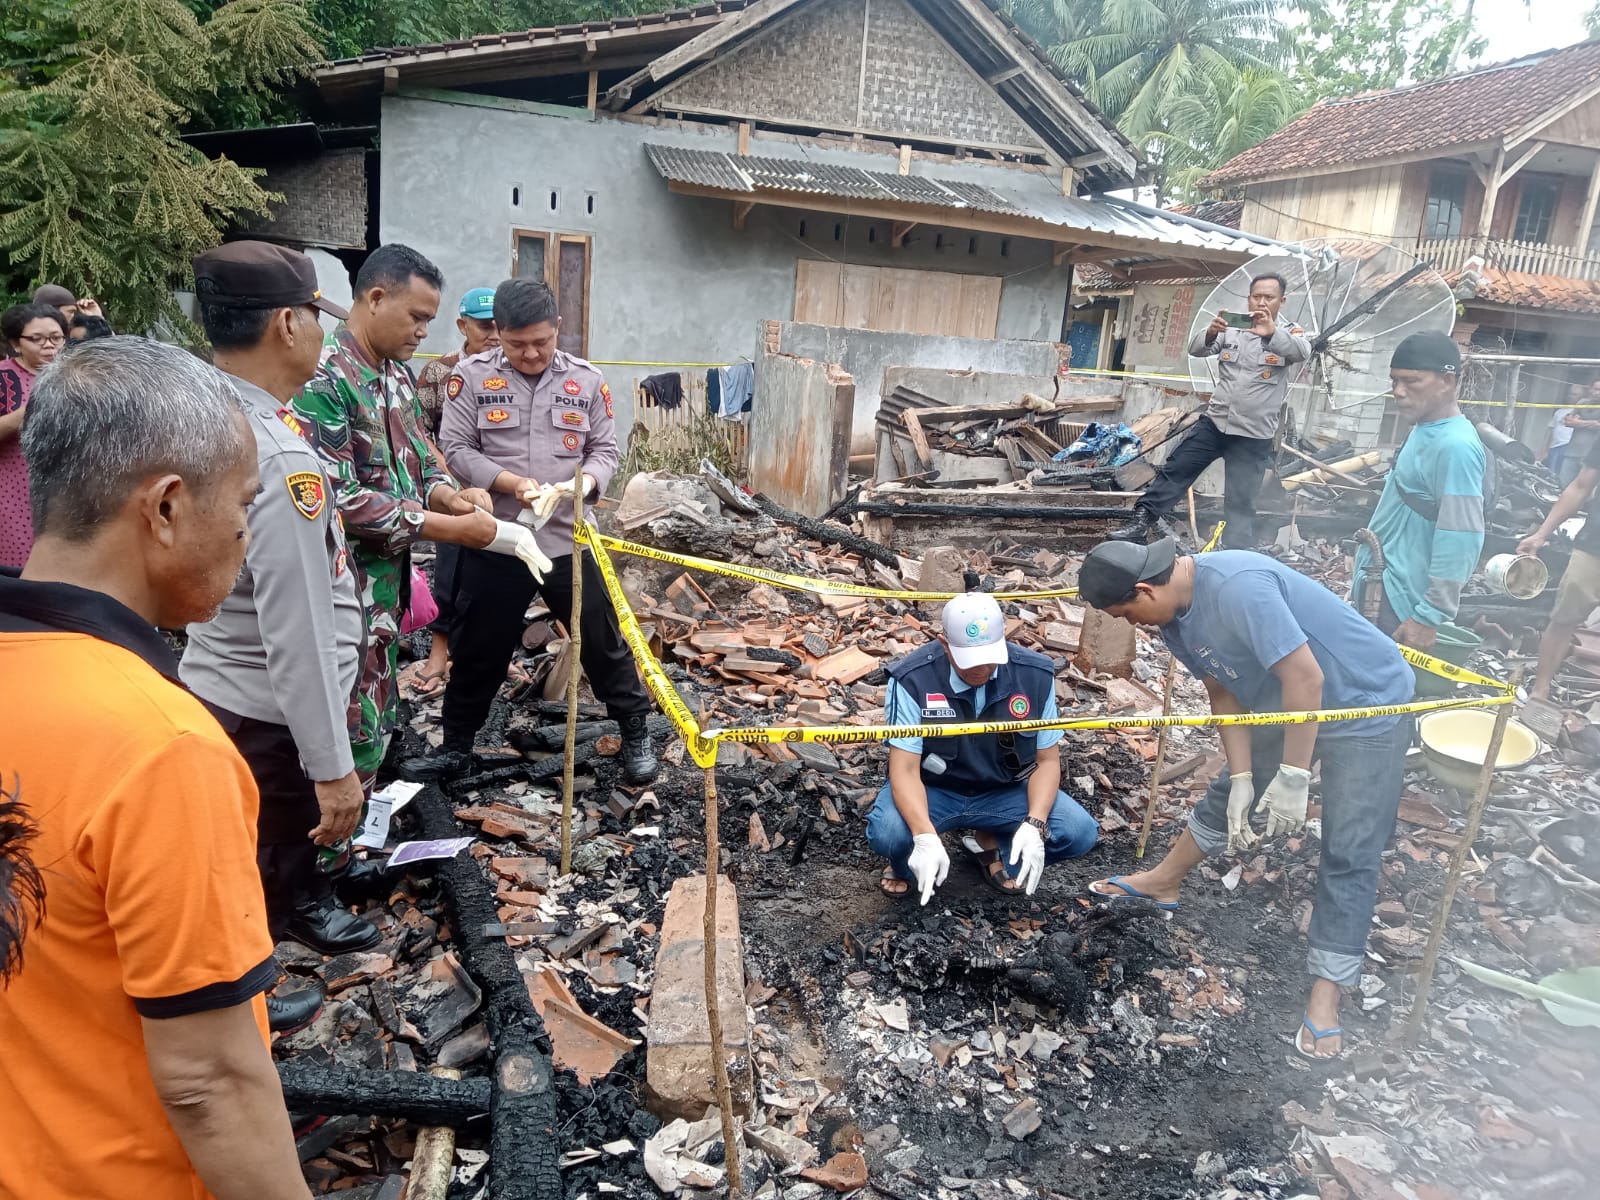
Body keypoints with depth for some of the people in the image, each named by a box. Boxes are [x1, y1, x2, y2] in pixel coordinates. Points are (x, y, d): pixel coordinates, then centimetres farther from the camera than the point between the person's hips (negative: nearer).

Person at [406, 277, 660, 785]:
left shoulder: (587, 381, 2)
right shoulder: (471, 376, -4)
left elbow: (606, 451, 5)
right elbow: (456, 450, -6)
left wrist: (583, 482, -17)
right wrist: (515, 484, -19)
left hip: (569, 541, 1)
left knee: (603, 643, 8)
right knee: (477, 652, 13)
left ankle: (636, 734, 25)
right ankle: (456, 745, 31)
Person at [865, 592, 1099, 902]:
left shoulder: (1035, 674, -15)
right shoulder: (913, 679, -23)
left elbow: (1047, 759, -7)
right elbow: (904, 768, -24)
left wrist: (1034, 825, -25)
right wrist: (926, 837, -42)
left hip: (1004, 792, 3)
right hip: (932, 791, -2)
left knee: (1080, 832, -20)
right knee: (887, 834, -34)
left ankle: (992, 845, 10)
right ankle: (907, 863, 7)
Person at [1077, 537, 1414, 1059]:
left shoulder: (1238, 587, -35)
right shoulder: (1173, 617, -7)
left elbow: (1304, 676, -33)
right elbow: (1223, 691, -1)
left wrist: (1292, 778, -27)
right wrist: (1243, 776, -7)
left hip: (1367, 705, -8)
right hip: (1289, 706, 8)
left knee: (1348, 855, -6)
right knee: (1228, 791, 19)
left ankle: (1325, 998, 1)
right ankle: (1163, 883, 38)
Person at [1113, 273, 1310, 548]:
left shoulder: (1288, 332, -2)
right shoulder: (1232, 329, 6)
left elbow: (1302, 351, -24)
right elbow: (1196, 349, -6)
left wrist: (1272, 333, -44)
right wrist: (1210, 332, -30)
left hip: (1253, 436, -3)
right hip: (1214, 422, 3)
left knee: (1240, 503, 0)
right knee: (1174, 471, 2)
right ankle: (1142, 521, 10)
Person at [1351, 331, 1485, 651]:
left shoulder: (1455, 446, -21)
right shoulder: (1424, 429, 9)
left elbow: (1460, 542, -24)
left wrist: (1429, 616, -23)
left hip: (1401, 604, -9)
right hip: (1378, 587, 9)